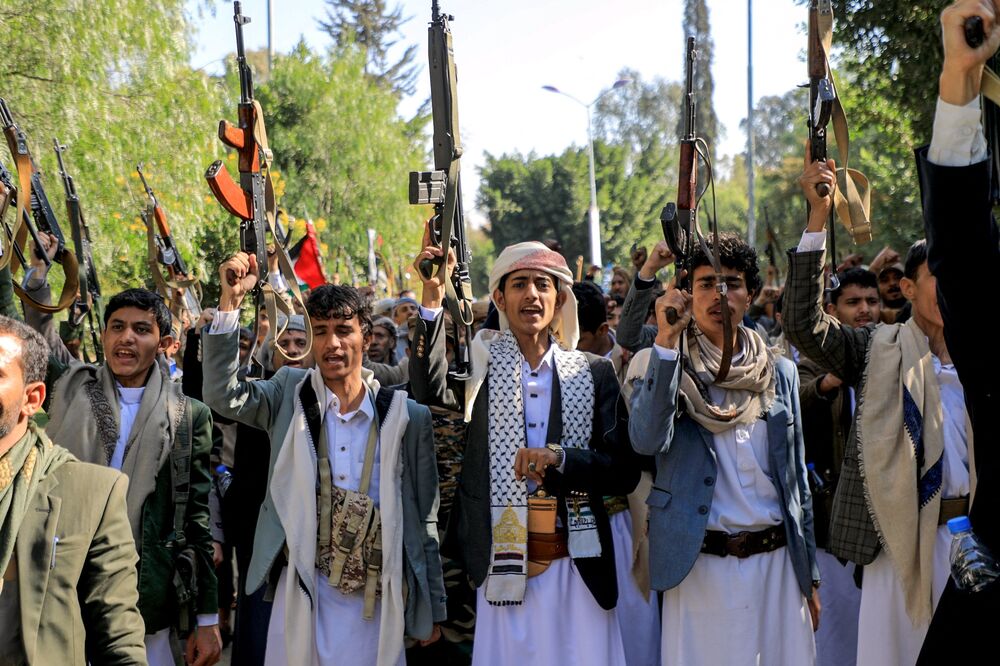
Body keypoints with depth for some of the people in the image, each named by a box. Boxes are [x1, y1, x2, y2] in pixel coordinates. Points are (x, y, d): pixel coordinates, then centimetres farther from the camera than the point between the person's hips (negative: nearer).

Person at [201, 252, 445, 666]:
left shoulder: (406, 417, 2)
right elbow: (223, 395, -10)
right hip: (300, 593, 0)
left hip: (374, 601, 0)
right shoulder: (290, 393, 5)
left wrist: (432, 608, 8)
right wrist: (231, 300, -16)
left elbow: (423, 519, 6)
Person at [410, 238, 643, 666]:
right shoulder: (481, 362, 3)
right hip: (500, 563, -1)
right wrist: (433, 298, -26)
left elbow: (625, 473, 2)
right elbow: (430, 392, -19)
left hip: (576, 566, 1)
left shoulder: (594, 373, 6)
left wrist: (559, 458, -15)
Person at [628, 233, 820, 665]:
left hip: (777, 564, 3)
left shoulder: (780, 373, 9)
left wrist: (810, 577, 11)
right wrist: (666, 340, -23)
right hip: (700, 566, -3)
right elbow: (648, 441, -19)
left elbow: (796, 479, 12)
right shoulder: (664, 363, 0)